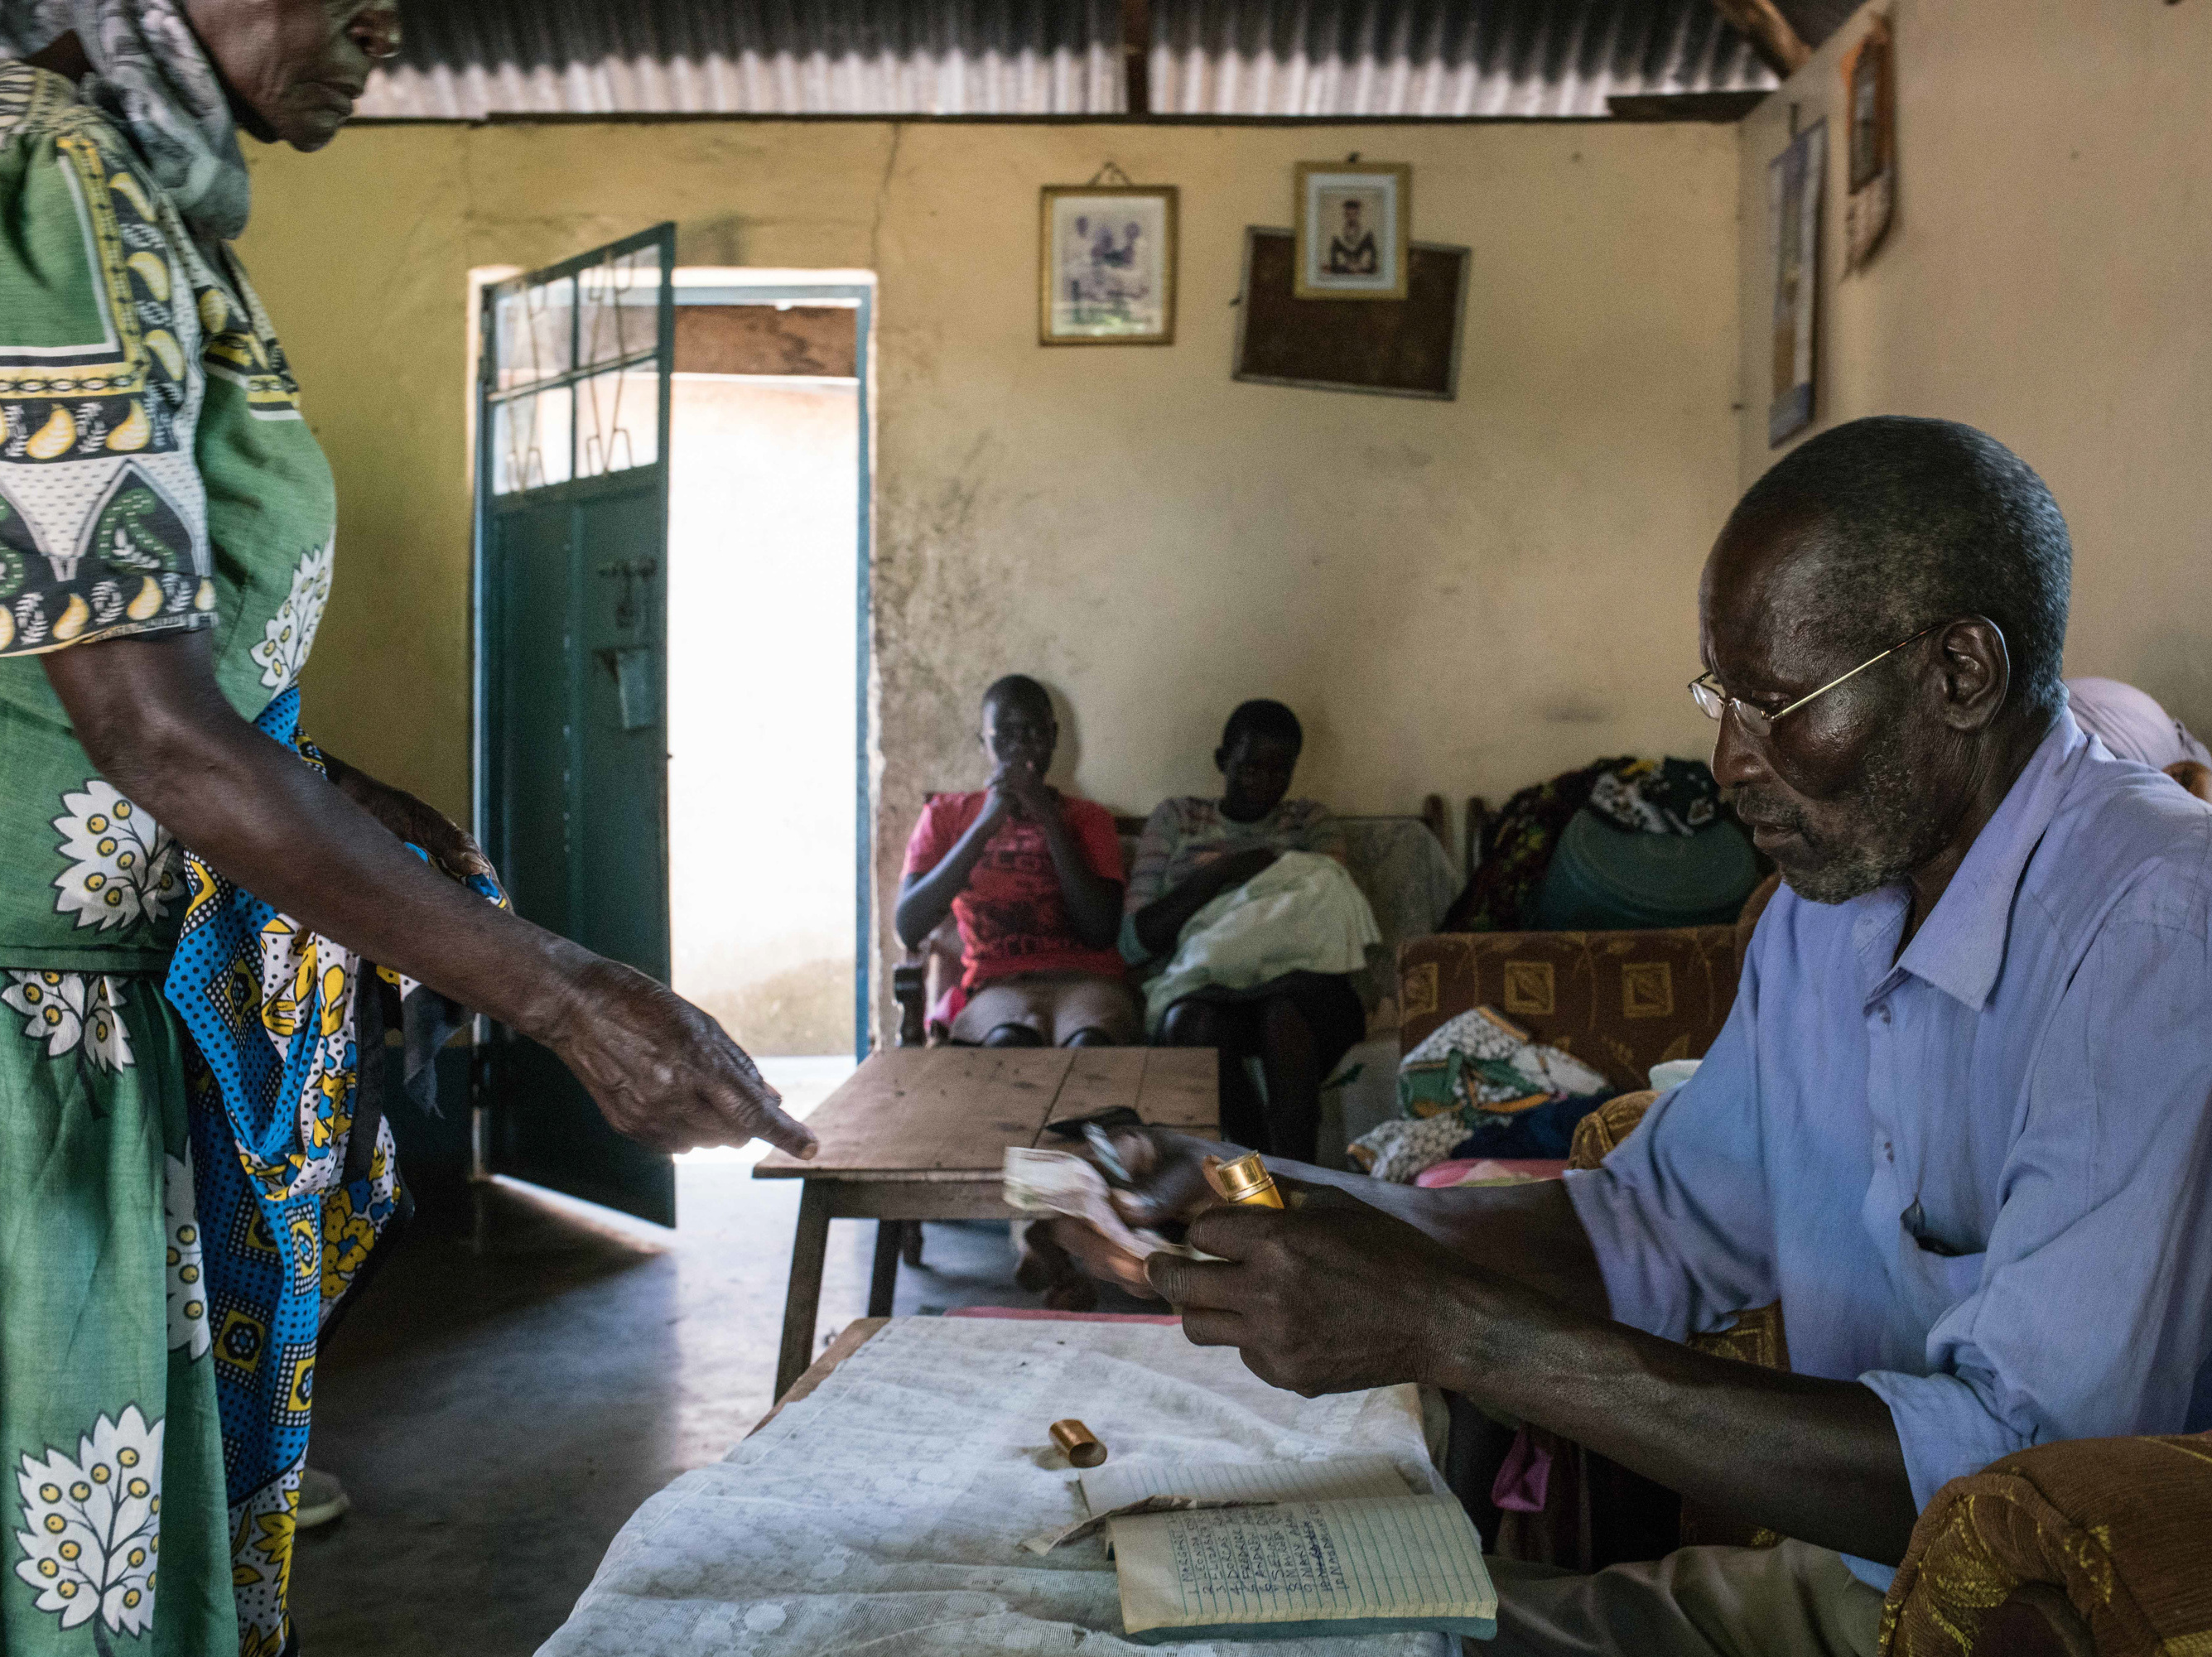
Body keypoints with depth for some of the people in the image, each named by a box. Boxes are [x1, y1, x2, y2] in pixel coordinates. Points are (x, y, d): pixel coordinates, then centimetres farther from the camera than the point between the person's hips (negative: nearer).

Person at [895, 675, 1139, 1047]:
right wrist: (985, 824, -6)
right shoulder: (946, 814, 18)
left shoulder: (1089, 818, 19)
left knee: (1090, 1043, -38)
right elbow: (908, 929, 1)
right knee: (1011, 1040, -38)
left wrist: (1048, 818, -3)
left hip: (1085, 979, 0)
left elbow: (1100, 932, 1)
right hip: (998, 987, 0)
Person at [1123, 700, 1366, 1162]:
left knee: (1285, 1015, -37)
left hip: (1297, 985, 0)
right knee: (1193, 1025, -36)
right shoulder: (1175, 819, 17)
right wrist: (1216, 875, -8)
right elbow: (1134, 943, 5)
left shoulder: (1310, 821, 19)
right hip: (1200, 991, 0)